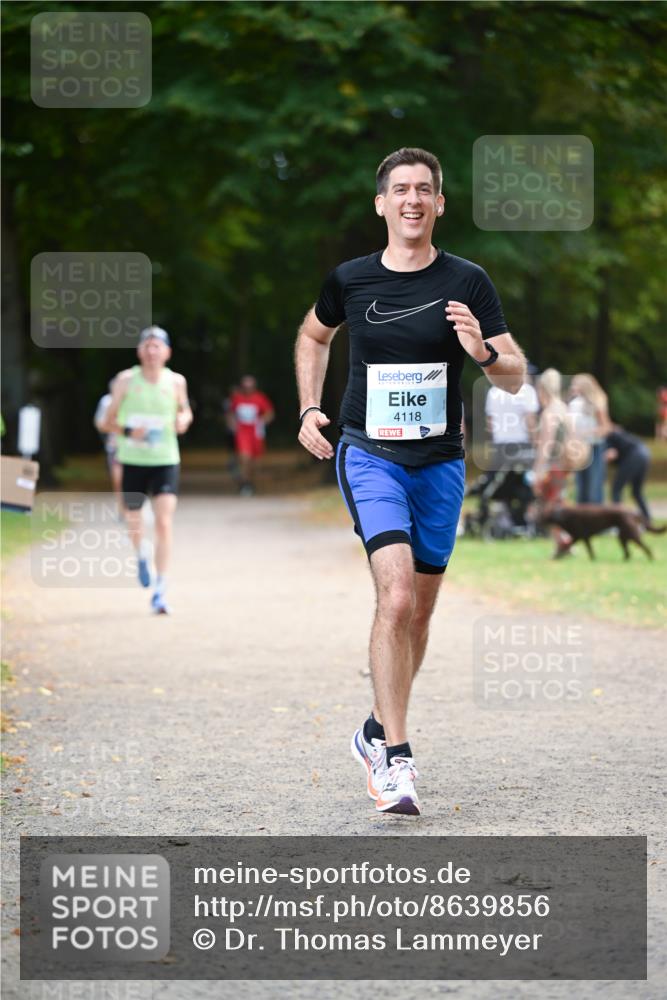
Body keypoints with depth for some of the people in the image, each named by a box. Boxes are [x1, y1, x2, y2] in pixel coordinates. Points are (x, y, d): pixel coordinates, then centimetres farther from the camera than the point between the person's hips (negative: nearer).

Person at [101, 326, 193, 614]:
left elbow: (185, 411, 19)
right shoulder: (126, 380, -4)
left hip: (166, 461, 0)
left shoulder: (175, 382, 0)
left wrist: (184, 419, -5)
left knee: (164, 523, -13)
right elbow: (108, 422, 1)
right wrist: (127, 431, -20)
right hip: (133, 460, 1)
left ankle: (159, 592, -11)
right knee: (133, 520, 11)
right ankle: (141, 555, 48)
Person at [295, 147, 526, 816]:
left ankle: (377, 733, 33)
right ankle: (396, 761, -19)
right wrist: (309, 409, 11)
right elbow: (313, 336, 22)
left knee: (419, 612, 11)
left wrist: (483, 353, -21)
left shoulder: (468, 283, -1)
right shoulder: (350, 280, 0)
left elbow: (515, 377, 0)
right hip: (369, 454, -2)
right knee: (396, 596, -20)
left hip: (440, 462, 2)